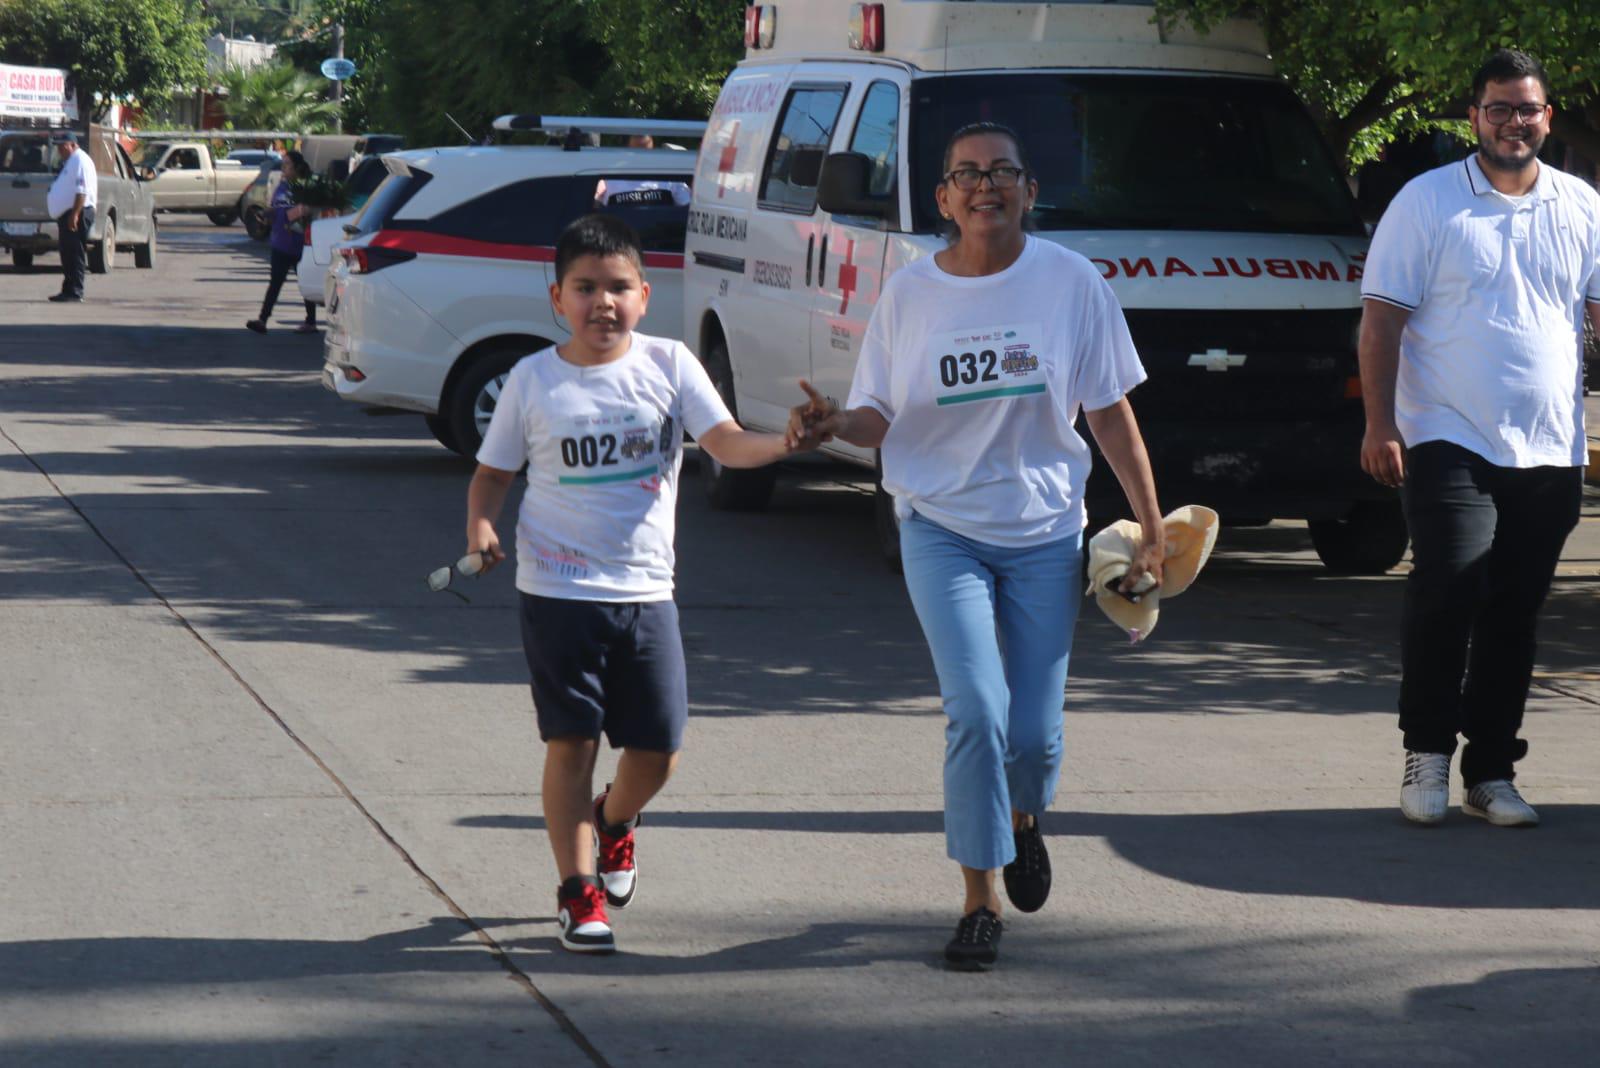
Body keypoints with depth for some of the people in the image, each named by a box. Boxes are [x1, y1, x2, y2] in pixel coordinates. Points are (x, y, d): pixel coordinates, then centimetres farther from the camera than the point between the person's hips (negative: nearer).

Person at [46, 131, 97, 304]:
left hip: (76, 214, -11)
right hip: (66, 214, 11)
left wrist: (75, 214, -25)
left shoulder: (80, 161, -11)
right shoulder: (69, 161, 21)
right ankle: (68, 290, 15)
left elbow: (82, 191, -20)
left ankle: (74, 291, -11)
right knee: (68, 255, 11)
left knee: (75, 254, -10)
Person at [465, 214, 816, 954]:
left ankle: (614, 818, 38)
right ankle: (578, 892, 9)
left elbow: (726, 443, -10)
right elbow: (493, 472, 8)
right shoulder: (533, 381, -1)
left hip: (645, 589, 2)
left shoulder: (668, 364, -1)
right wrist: (480, 527, -11)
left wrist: (785, 443, -30)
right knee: (570, 743, -3)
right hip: (558, 592, -2)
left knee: (657, 750, 5)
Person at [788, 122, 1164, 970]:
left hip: (1045, 533, 1)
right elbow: (881, 419, 4)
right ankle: (980, 900, -3)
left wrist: (1151, 527, 1)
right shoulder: (909, 296, -1)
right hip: (941, 527, -1)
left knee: (1034, 733, 0)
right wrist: (835, 424, -19)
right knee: (977, 711, -15)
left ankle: (1022, 820, 37)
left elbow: (1110, 414, 2)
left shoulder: (1070, 283, -3)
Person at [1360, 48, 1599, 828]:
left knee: (1515, 615, 7)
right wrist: (1379, 424, -10)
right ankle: (1427, 752, 1)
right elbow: (1382, 318, -2)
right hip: (1450, 440, -3)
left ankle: (1491, 773, 15)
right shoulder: (1428, 201, 1)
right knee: (1448, 588, -16)